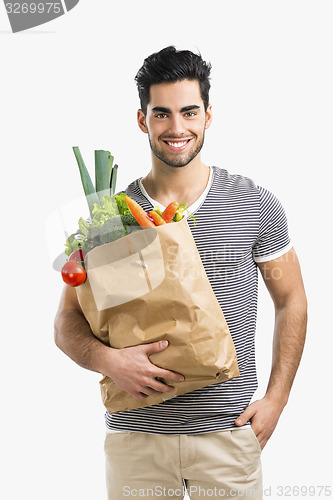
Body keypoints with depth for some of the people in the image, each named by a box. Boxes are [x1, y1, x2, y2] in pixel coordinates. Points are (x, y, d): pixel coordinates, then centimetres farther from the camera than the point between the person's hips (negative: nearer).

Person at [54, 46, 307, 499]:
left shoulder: (256, 205, 0)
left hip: (229, 433, 0)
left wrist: (276, 399, -1)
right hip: (135, 437, 1)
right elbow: (67, 323, 4)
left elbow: (291, 301, 7)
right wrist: (107, 359, -17)